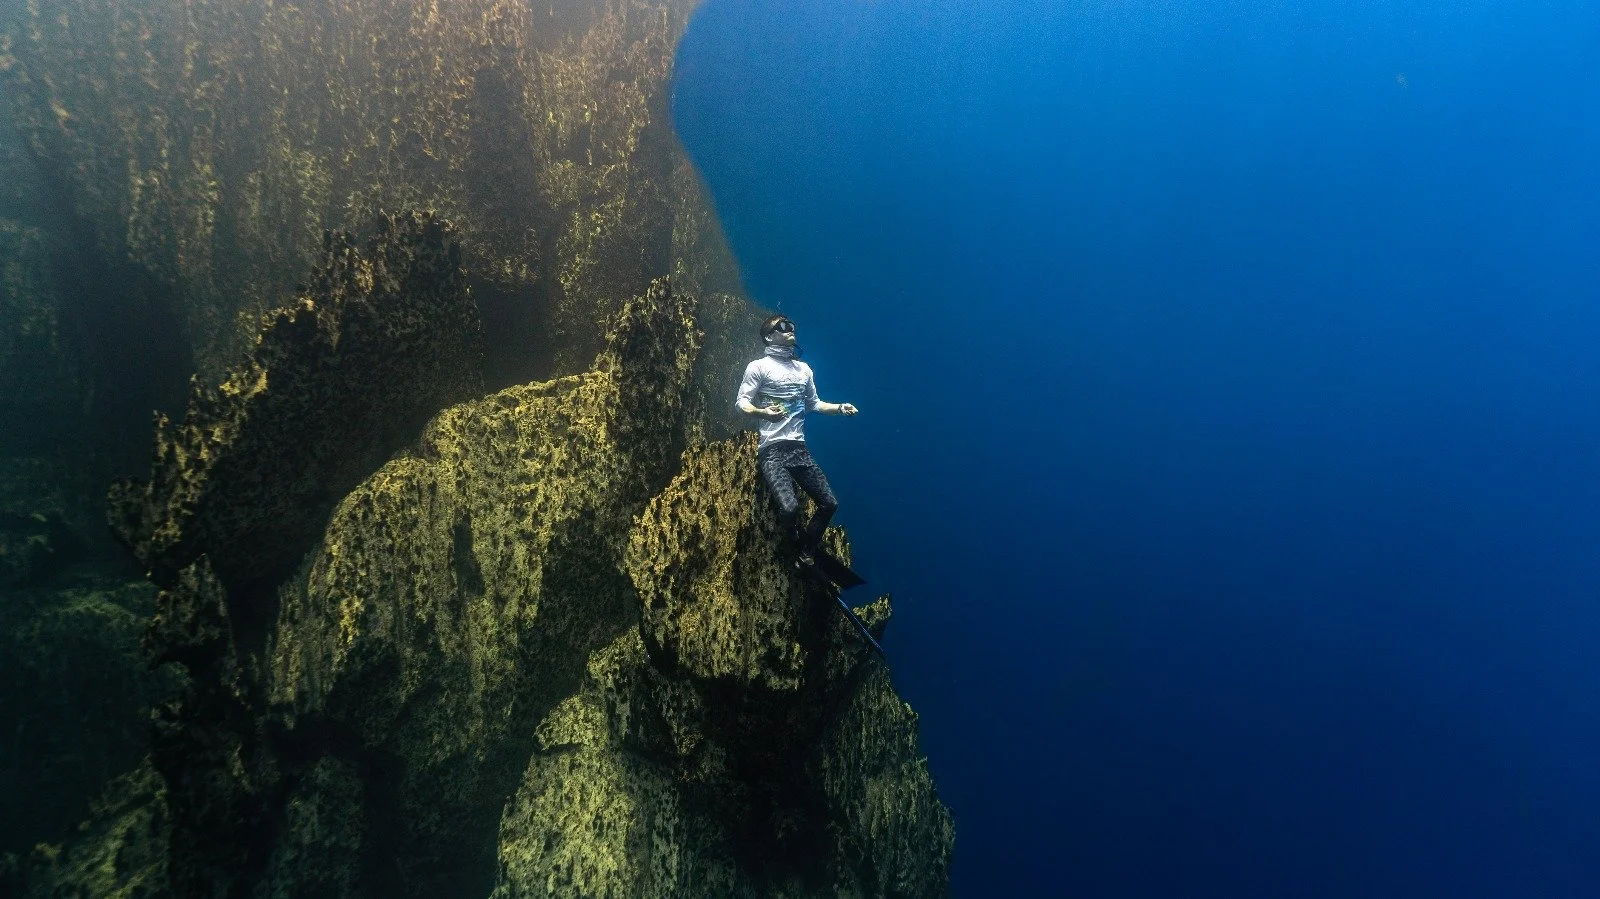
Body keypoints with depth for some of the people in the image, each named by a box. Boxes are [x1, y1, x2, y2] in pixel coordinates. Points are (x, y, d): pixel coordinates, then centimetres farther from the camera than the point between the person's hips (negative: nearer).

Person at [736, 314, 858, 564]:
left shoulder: (804, 368, 19)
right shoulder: (758, 366, 1)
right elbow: (741, 402, -6)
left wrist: (840, 408, 12)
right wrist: (761, 412, -27)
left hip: (800, 450, 6)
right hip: (772, 451, -6)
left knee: (829, 504, 2)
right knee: (789, 507, -25)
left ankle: (805, 552, 23)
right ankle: (796, 549, 5)